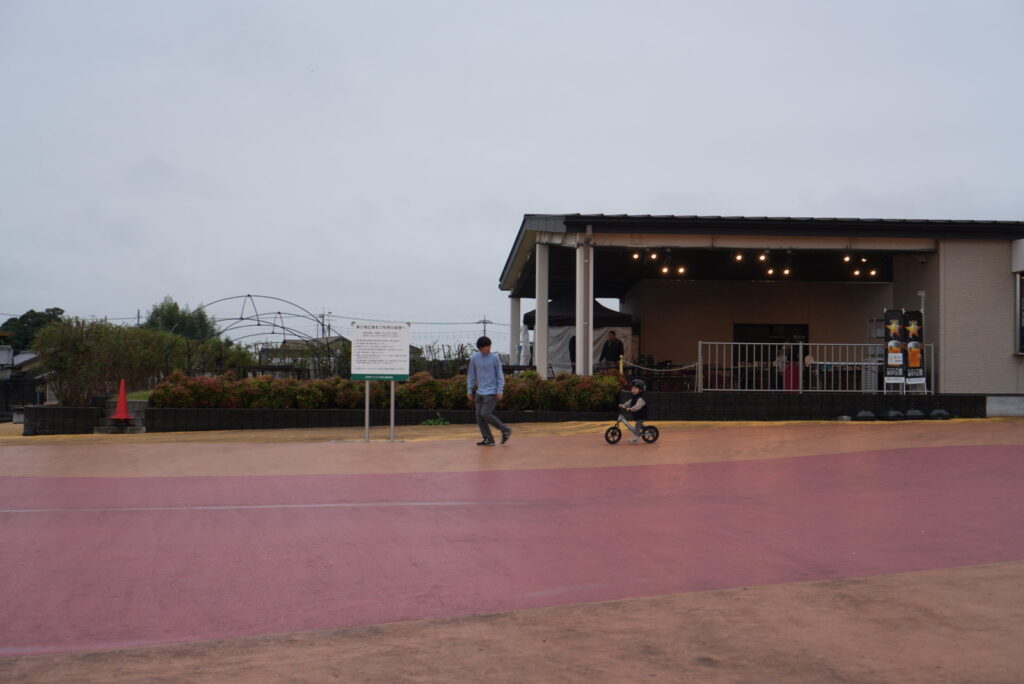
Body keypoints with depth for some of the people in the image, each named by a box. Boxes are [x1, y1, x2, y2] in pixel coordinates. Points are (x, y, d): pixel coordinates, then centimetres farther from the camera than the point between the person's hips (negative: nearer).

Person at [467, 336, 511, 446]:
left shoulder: (495, 358, -6)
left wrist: (500, 391, -12)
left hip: (492, 392, -5)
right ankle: (488, 439, 5)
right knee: (479, 415, -1)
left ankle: (505, 429, 3)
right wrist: (469, 390, 9)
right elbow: (472, 375, 11)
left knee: (485, 414, -13)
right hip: (480, 392, 5)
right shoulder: (474, 358, 3)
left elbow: (500, 375, -5)